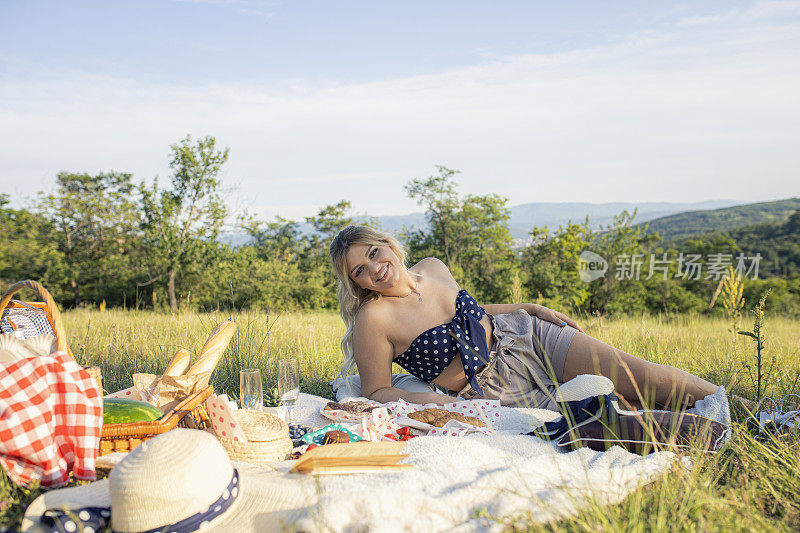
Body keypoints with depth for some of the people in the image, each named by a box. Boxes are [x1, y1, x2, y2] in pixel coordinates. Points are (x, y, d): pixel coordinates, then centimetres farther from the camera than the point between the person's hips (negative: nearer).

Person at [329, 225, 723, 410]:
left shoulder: (433, 268, 1)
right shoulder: (374, 319, -17)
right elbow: (377, 393, -10)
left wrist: (532, 308, 9)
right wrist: (436, 401, -25)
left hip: (522, 335, 5)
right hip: (494, 390, -4)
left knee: (654, 382, -4)